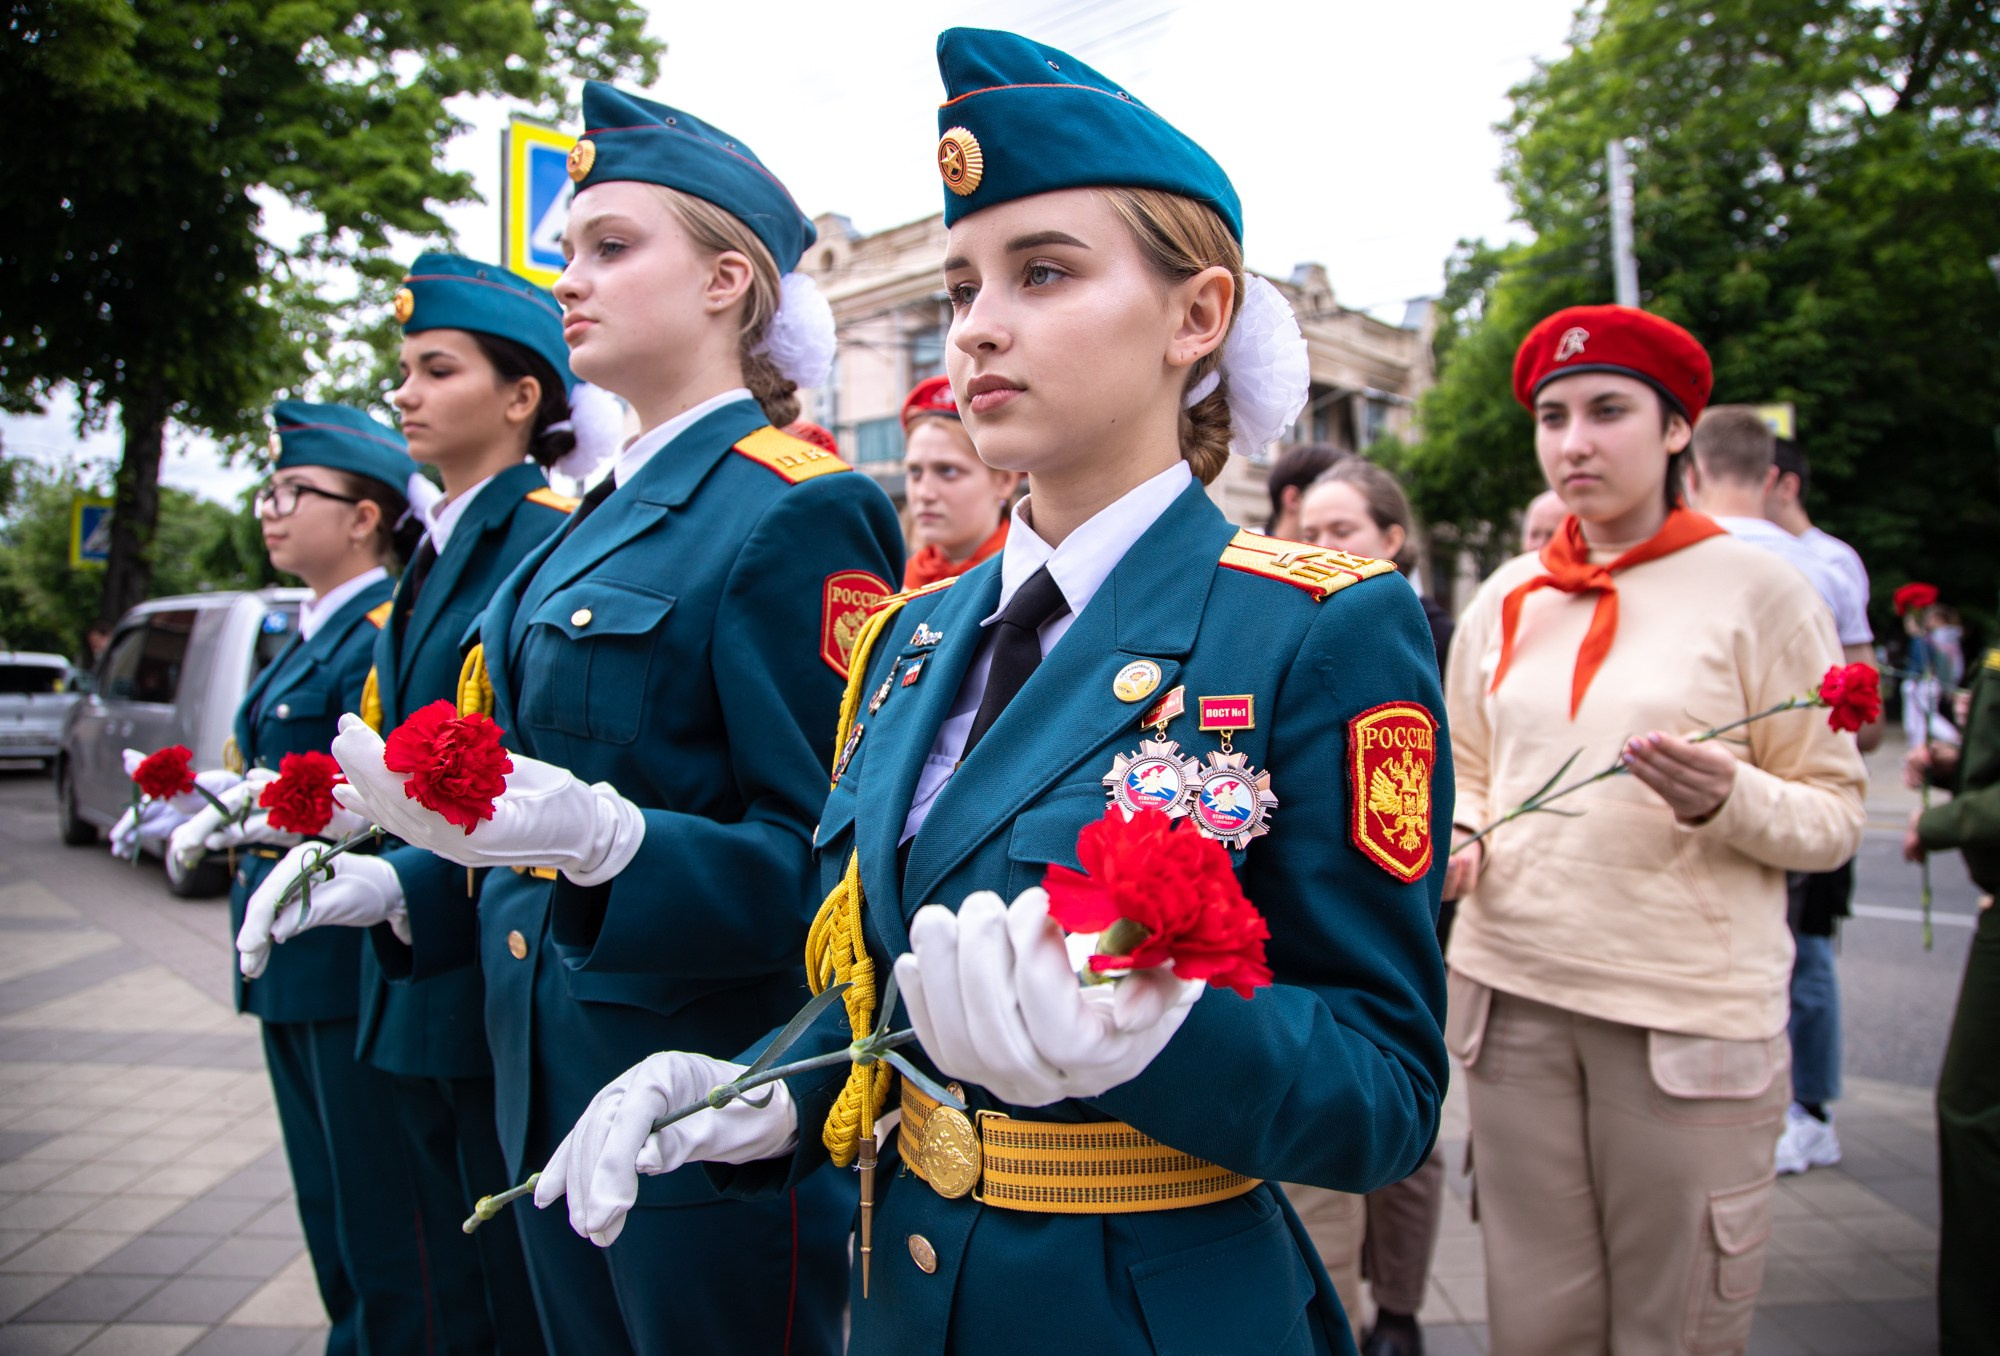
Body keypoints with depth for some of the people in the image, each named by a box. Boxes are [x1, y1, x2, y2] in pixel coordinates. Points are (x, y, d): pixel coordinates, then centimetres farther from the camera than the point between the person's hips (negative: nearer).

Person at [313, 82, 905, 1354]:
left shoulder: (798, 511, -16)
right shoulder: (598, 520, 11)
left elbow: (833, 853, -21)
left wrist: (603, 840, -34)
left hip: (709, 1104, -8)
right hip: (552, 1083, 8)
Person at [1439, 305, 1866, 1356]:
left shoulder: (1757, 589, -1)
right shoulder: (1505, 599, 10)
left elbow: (1834, 816, -2)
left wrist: (1728, 800, -21)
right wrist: (1457, 841, -3)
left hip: (1693, 1015, -3)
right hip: (1512, 996, 3)